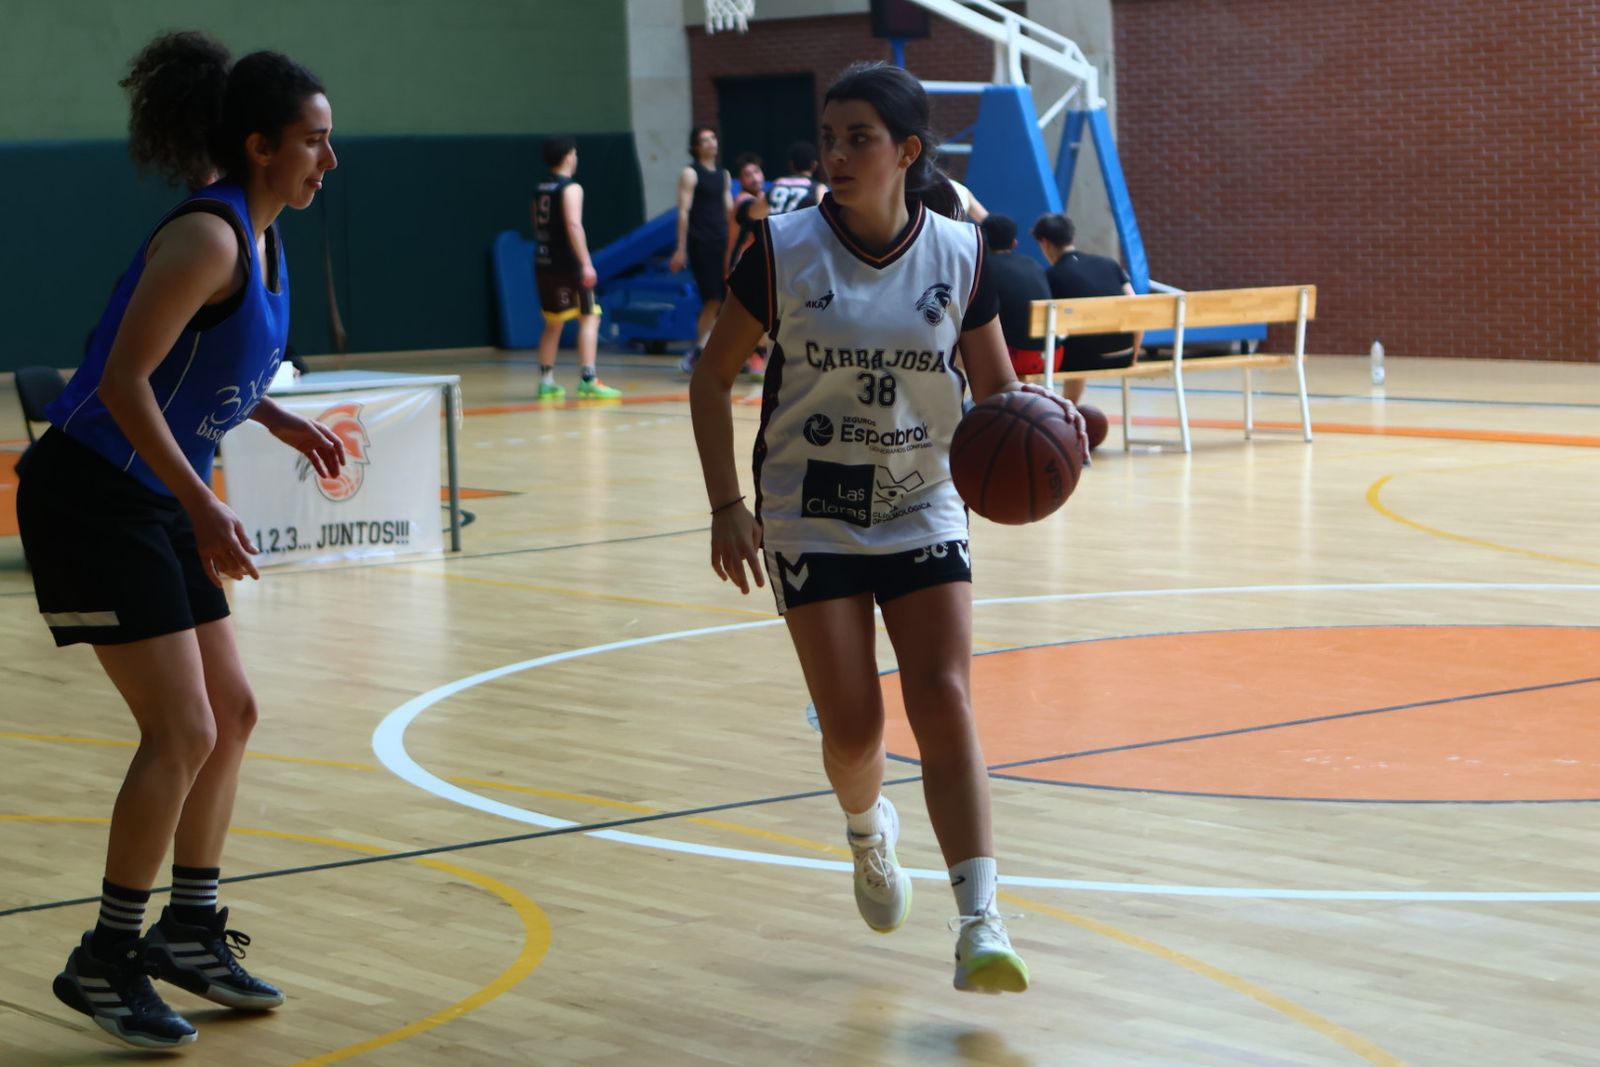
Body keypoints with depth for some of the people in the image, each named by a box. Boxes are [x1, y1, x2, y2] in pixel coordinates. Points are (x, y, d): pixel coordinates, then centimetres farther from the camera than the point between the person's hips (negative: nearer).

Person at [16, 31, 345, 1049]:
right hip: (92, 498, -10)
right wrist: (203, 508, -26)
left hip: (156, 503, 10)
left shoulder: (260, 238, 8)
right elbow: (123, 381, -24)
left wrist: (280, 420, 11)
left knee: (231, 713, 13)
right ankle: (108, 959, 3)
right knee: (183, 731, -9)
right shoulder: (207, 237, -20)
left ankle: (190, 928, 26)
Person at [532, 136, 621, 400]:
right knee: (589, 317, -4)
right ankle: (587, 381, -13)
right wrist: (586, 263, -25)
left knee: (553, 323, 16)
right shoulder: (571, 189, -11)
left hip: (544, 263, 8)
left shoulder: (541, 190, 14)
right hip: (567, 264, -8)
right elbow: (573, 225, -22)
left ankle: (546, 382, 15)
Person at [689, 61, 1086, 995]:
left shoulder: (960, 254, -5)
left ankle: (981, 926, -16)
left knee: (944, 702, -14)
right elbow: (713, 378, -1)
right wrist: (727, 506, -9)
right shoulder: (785, 250, -9)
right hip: (812, 519, -1)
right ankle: (868, 828, 35)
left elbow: (997, 388, 5)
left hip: (923, 510, 1)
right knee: (854, 727, -2)